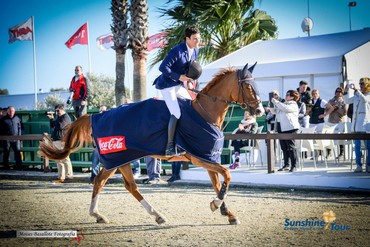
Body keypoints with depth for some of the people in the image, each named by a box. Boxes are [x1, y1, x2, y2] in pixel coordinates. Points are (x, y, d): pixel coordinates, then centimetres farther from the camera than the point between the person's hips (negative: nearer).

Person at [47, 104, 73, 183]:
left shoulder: (65, 117, -7)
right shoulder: (59, 117, 23)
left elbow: (60, 126, -20)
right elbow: (52, 126, 25)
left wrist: (53, 120, -5)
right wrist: (51, 119, 8)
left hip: (62, 141, -10)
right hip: (56, 141, 10)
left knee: (64, 158, -11)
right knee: (58, 159, 10)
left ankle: (69, 176, -10)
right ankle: (61, 177, 13)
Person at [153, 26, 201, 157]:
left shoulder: (195, 51, 3)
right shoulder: (177, 51, -24)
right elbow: (163, 67, -24)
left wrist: (189, 81, -1)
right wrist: (179, 77, -26)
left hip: (179, 85, 9)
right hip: (167, 85, -9)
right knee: (176, 113, -19)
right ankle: (169, 147, -14)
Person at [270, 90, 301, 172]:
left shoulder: (293, 105, -3)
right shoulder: (283, 104, 22)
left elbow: (285, 108, -21)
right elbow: (275, 111, 27)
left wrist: (275, 102, -14)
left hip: (289, 128, -8)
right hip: (281, 128, 8)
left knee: (291, 147, -8)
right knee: (284, 147, 8)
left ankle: (293, 165, -7)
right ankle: (286, 165, 12)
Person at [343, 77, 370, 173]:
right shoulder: (356, 95, 16)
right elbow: (347, 101, 16)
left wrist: (356, 90, -20)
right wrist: (345, 91, 3)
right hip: (356, 124, 5)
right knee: (357, 145, 3)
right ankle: (359, 165, 6)